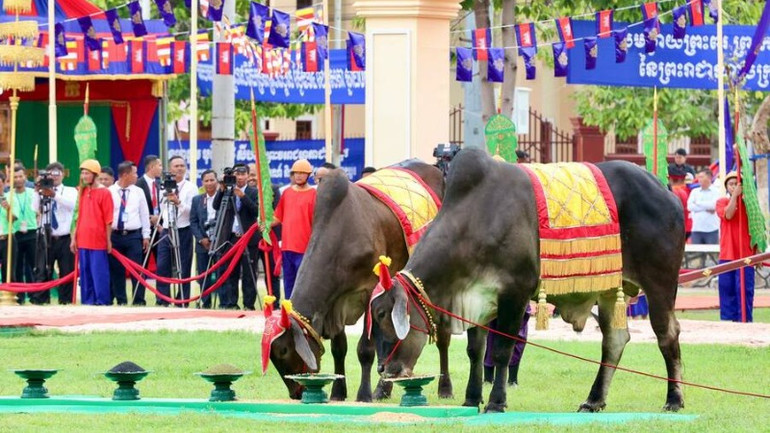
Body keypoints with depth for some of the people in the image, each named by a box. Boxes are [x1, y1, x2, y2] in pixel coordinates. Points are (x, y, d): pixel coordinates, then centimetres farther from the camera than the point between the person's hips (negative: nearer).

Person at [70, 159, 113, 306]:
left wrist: (108, 240, -7)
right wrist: (74, 238, 11)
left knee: (99, 272, -6)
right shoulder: (83, 192, 13)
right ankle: (88, 301, 13)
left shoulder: (104, 193, -5)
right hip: (83, 241, 6)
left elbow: (108, 219, -6)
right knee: (85, 272, 7)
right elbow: (80, 217, 15)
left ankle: (102, 301, -2)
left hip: (98, 241, -6)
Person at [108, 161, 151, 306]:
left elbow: (144, 214, 9)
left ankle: (138, 301, 3)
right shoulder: (110, 192, -1)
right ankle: (121, 301, 12)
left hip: (134, 236, 1)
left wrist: (146, 236, 5)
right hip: (115, 235, -1)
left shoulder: (138, 192, 6)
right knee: (116, 270, 4)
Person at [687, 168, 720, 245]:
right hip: (696, 229, 3)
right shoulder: (695, 191, 13)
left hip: (711, 229, -3)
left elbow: (714, 205, -14)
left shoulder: (716, 191, 2)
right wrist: (706, 208, -7)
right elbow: (690, 206, -1)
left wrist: (698, 203, -2)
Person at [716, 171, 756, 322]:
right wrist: (735, 195, -13)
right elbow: (728, 215, -14)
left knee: (745, 289, -6)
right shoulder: (722, 202, 8)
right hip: (727, 255, 1)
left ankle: (745, 320, -3)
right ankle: (727, 319, 6)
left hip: (745, 254, -1)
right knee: (727, 288, 1)